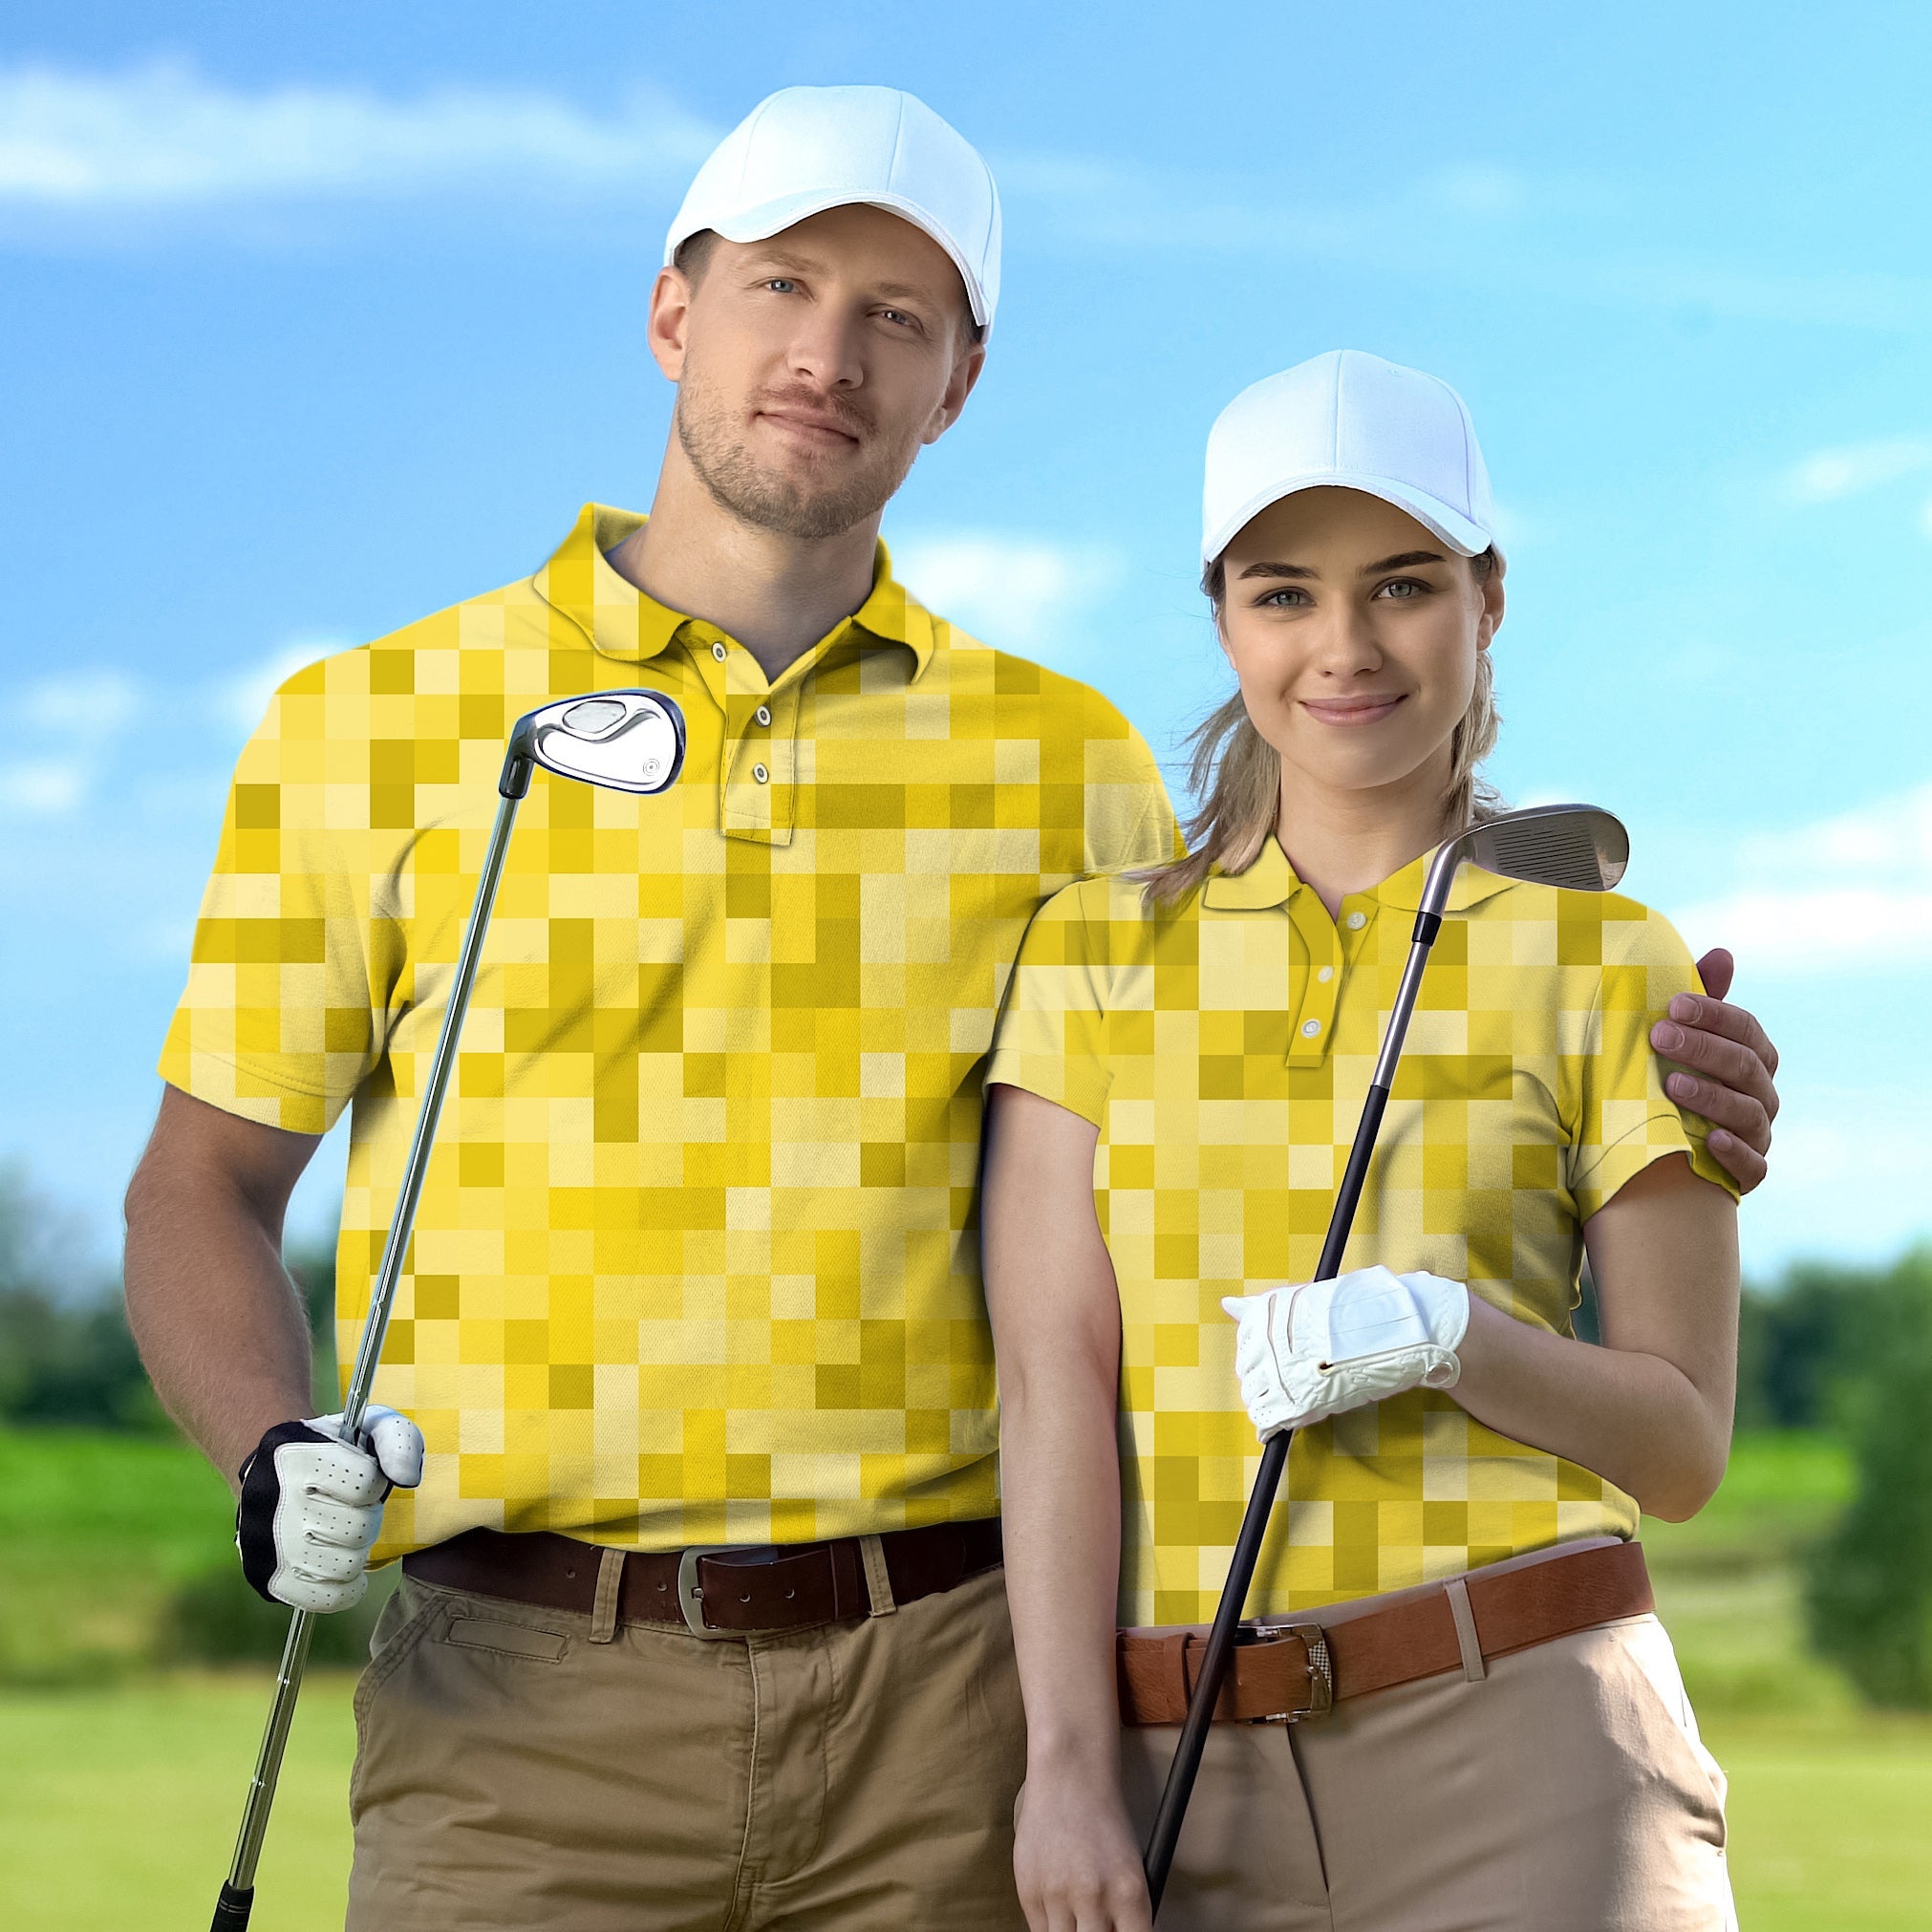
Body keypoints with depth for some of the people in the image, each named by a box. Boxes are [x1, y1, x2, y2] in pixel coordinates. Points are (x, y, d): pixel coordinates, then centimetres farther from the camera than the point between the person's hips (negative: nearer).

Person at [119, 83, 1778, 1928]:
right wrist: (274, 1464, -10)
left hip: (945, 1703, 2)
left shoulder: (1059, 758, 11)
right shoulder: (369, 730, 6)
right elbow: (202, 1188, 9)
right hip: (527, 1701, -1)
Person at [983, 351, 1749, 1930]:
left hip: (1521, 1752, -1)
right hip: (1190, 1774, 1)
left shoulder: (1607, 966, 5)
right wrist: (1068, 1764, -8)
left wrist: (1445, 1334, -13)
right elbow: (1052, 1381, 1)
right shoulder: (1094, 953, 9)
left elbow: (1683, 1444, 5)